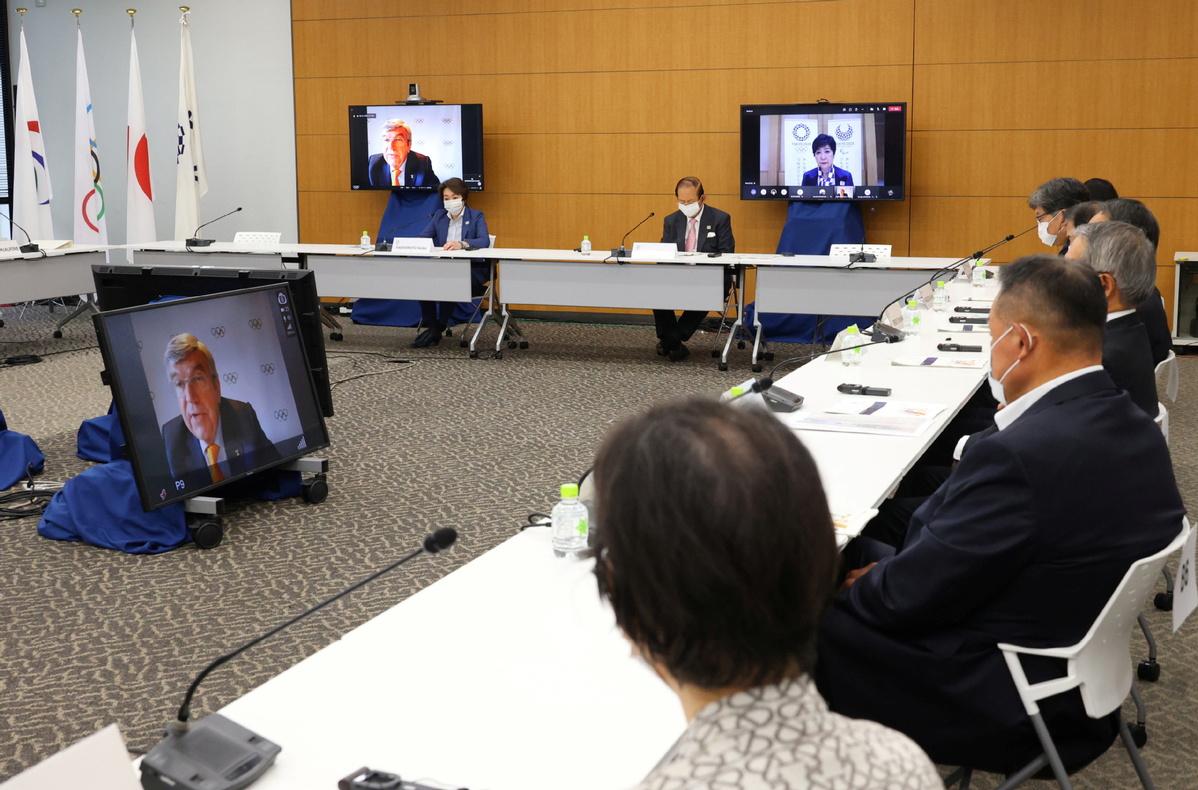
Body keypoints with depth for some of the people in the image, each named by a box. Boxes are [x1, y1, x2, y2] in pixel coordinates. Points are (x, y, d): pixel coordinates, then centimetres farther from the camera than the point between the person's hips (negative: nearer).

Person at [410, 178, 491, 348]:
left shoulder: (476, 216, 2)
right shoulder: (439, 215, 15)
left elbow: (485, 241, -16)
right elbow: (422, 238, 7)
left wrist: (461, 244, -35)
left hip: (471, 271, -4)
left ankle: (439, 328, -18)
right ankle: (430, 327, -17)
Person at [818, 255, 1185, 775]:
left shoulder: (1019, 456, -31)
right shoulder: (1136, 429, -1)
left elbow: (907, 595, -21)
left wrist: (855, 591, 0)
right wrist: (886, 574, 4)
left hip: (1002, 706, -9)